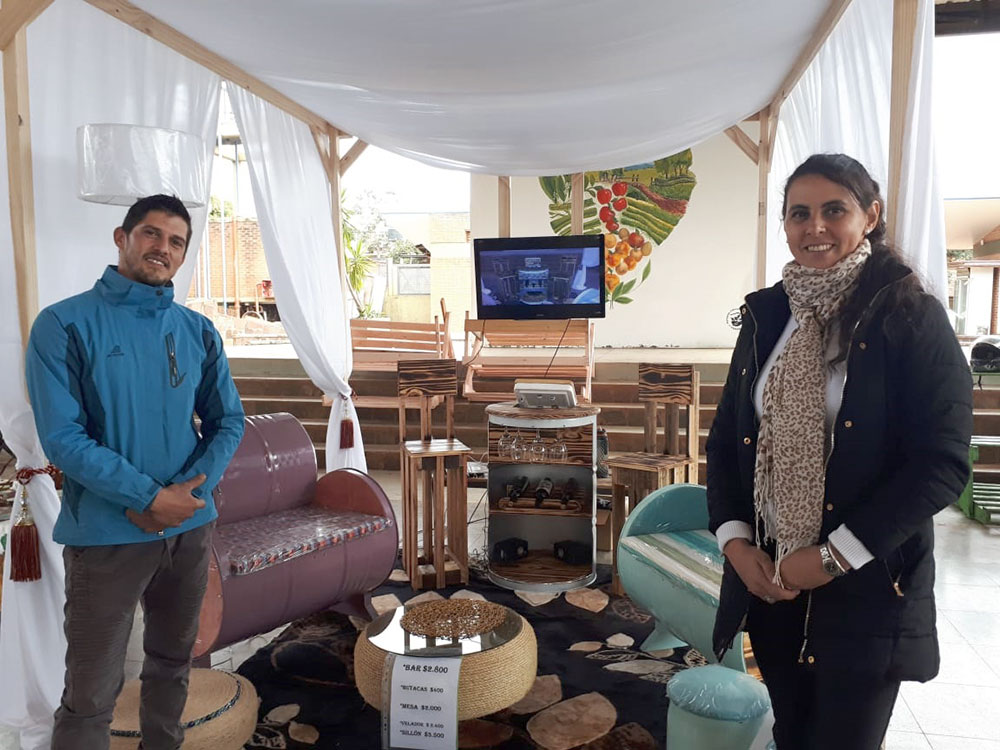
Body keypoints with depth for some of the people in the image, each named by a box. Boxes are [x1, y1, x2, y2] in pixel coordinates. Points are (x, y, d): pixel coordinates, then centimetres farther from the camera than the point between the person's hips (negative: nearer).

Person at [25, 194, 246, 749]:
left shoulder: (198, 331, 3)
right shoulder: (65, 325, -8)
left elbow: (227, 422, 5)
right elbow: (62, 437, -14)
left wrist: (188, 491, -10)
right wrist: (150, 497, -18)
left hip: (191, 528, 4)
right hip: (107, 535, -4)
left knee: (172, 662, 21)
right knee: (91, 694, 4)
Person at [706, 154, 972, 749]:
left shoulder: (912, 318, -9)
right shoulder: (768, 314, 5)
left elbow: (944, 462, -13)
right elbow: (726, 434, 7)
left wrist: (835, 556, -16)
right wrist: (734, 539, -5)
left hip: (866, 590, -4)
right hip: (767, 577, 4)